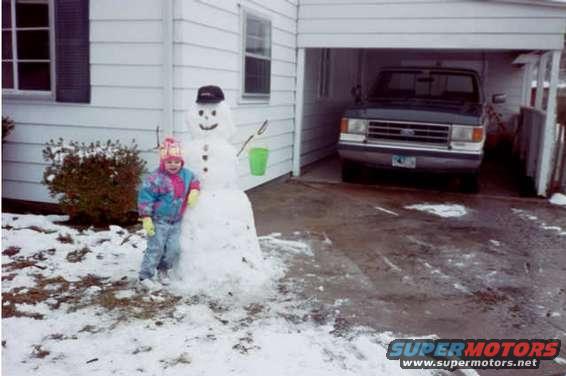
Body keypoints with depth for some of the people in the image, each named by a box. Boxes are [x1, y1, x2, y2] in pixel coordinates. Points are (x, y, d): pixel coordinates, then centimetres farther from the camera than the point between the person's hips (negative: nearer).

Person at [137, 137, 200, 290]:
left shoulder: (185, 174, 4)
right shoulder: (155, 178, -17)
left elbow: (194, 180, 25)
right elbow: (145, 198, -17)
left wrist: (194, 191, 2)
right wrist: (146, 218, -19)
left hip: (176, 221, 6)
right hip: (158, 221, -6)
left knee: (174, 248, 5)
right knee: (155, 248, -5)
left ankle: (163, 269, 30)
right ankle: (145, 277, 7)